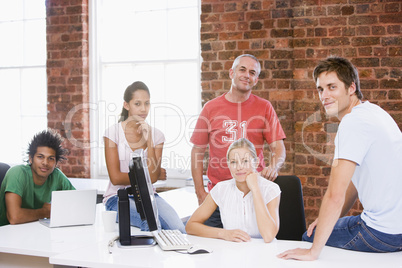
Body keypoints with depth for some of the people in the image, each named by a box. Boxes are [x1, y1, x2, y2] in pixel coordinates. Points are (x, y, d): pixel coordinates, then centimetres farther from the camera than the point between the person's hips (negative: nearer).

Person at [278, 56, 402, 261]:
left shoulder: (353, 122, -21)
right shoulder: (372, 112, 10)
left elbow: (335, 195, -26)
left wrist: (313, 252, -21)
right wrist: (329, 220, 16)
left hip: (384, 232, -9)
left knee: (310, 237, 8)